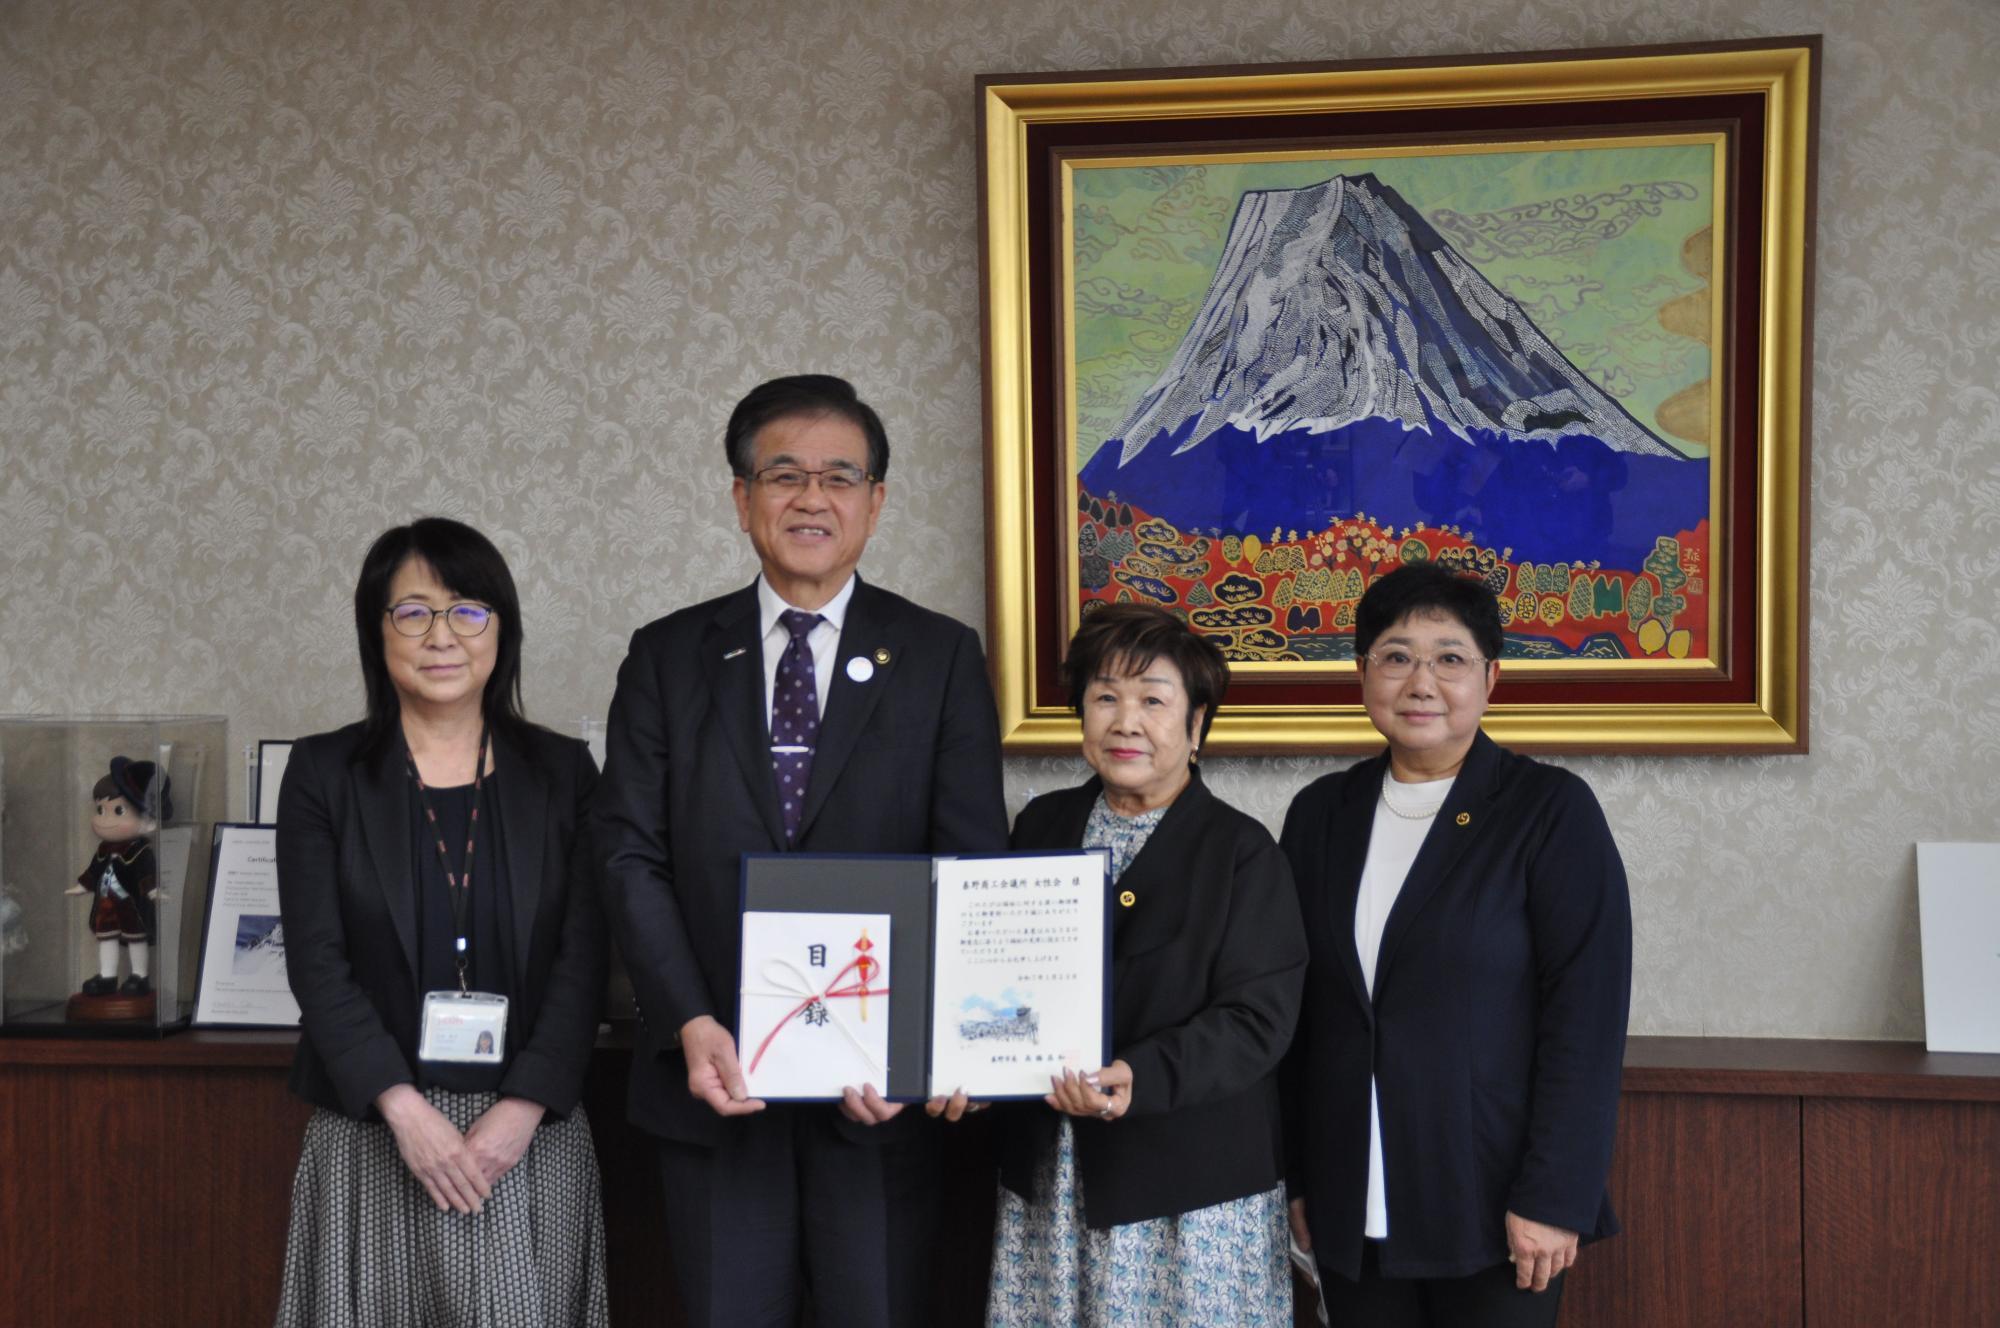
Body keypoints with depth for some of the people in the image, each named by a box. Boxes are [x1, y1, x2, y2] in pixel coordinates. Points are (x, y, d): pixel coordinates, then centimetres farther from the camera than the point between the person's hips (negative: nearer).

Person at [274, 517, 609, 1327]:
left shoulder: (561, 773, 5)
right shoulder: (324, 774, 3)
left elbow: (583, 959, 0)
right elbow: (316, 960, -4)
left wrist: (522, 1109, -12)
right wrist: (405, 1109, -13)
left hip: (528, 1135, 1)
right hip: (373, 1133, -1)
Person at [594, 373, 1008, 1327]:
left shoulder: (940, 658, 4)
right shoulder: (668, 657, 8)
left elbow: (971, 867, -2)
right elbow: (630, 855, 2)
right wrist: (692, 1023, -12)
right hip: (717, 1076, 1)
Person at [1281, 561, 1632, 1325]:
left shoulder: (1551, 810, -5)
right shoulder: (1320, 815, 7)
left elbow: (1587, 1016, -9)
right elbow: (1297, 1012, 11)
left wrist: (1554, 1199, -13)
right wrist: (1294, 1179, 9)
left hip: (1494, 1209, -4)